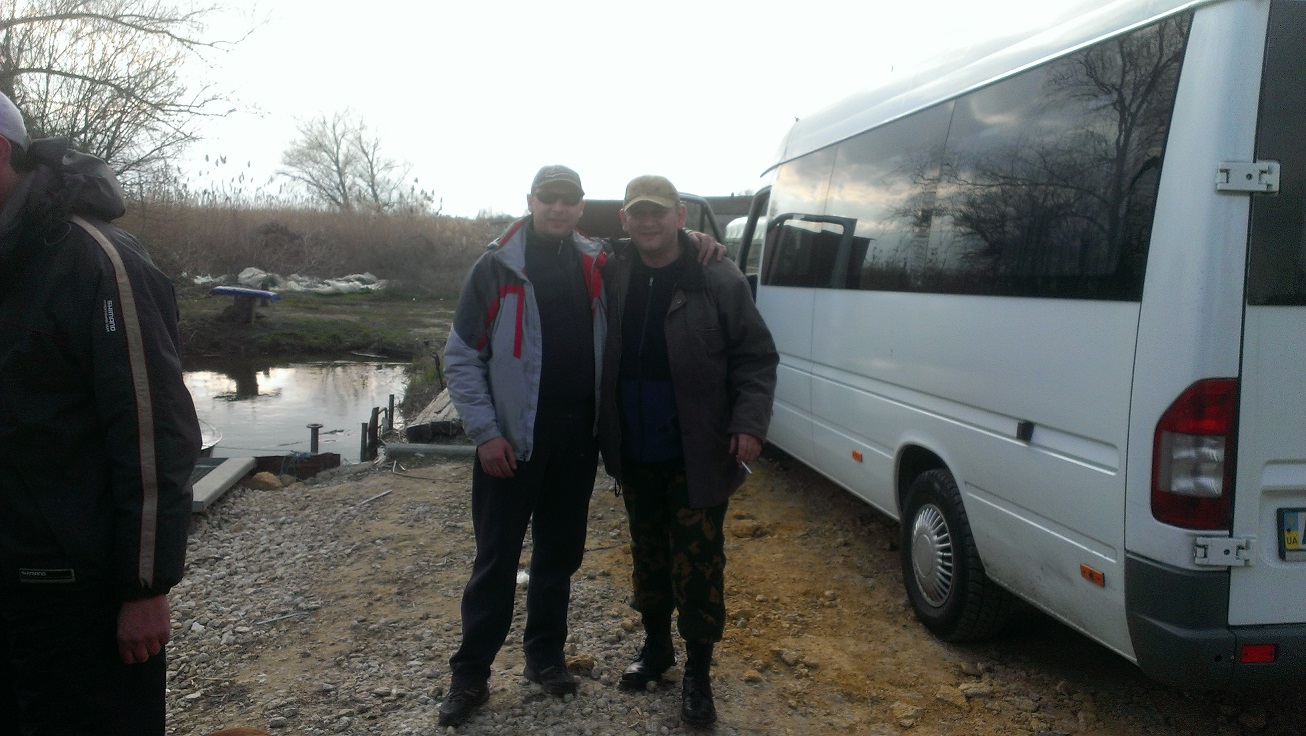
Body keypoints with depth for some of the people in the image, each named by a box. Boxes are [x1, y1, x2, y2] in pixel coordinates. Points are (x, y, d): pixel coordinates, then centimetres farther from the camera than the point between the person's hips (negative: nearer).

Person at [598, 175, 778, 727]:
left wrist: (749, 423, -17)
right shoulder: (613, 277, 2)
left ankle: (698, 672, 19)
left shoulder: (719, 280, -9)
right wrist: (605, 433, 1)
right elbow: (600, 356, 11)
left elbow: (756, 359, -7)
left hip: (699, 455, -4)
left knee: (698, 567, 3)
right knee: (648, 557, 19)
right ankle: (655, 646, 38)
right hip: (634, 454, 4)